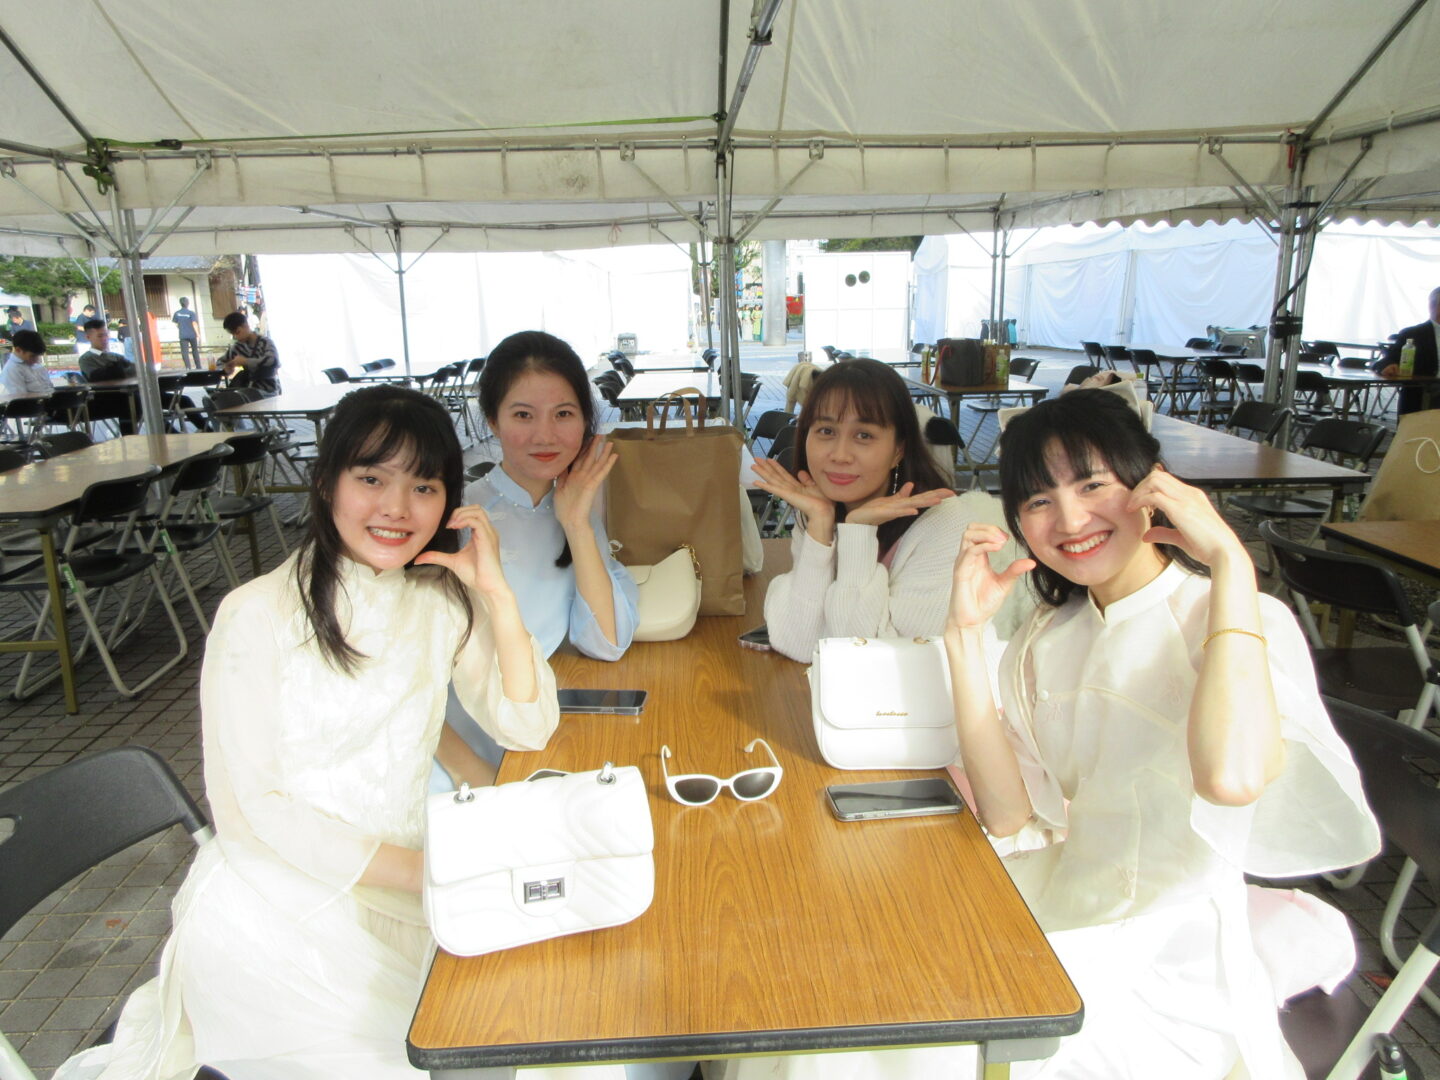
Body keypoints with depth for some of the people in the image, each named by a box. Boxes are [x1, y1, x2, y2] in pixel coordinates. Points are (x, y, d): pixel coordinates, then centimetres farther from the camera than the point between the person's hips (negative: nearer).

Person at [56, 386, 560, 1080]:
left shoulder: (445, 599, 0)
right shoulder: (258, 616, -12)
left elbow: (527, 728, -5)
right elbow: (252, 807, -13)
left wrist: (497, 592, -16)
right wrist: (429, 870, -20)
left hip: (398, 884, 6)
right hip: (273, 900, -5)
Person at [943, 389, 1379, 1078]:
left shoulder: (1247, 621, -13)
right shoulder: (1049, 639, 5)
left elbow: (1233, 777, -37)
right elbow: (1009, 818, -7)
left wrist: (1229, 559, -27)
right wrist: (965, 635, -13)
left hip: (1165, 963, -5)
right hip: (1056, 913, 5)